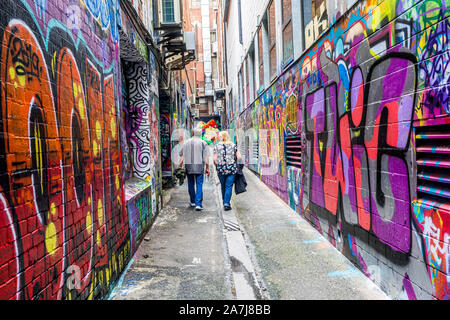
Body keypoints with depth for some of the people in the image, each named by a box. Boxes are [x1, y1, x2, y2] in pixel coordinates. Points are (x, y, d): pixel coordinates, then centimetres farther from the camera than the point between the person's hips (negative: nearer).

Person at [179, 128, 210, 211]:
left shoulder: (186, 143, 7)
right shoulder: (203, 143, -3)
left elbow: (182, 156, 6)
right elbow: (206, 157, -7)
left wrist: (180, 167, 11)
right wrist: (207, 168, -2)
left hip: (188, 166, 3)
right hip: (199, 166, -3)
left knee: (191, 184, 15)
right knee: (199, 185, -1)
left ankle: (193, 202, 26)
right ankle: (198, 204, -9)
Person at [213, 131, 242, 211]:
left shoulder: (217, 147, 1)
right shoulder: (233, 146, 1)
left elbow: (214, 159, -4)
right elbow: (239, 157, -2)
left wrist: (217, 166, 12)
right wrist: (236, 163, 16)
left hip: (221, 169, 1)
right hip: (232, 169, -1)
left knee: (223, 186, 15)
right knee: (229, 186, 2)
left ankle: (225, 202, 27)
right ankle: (227, 203, -6)